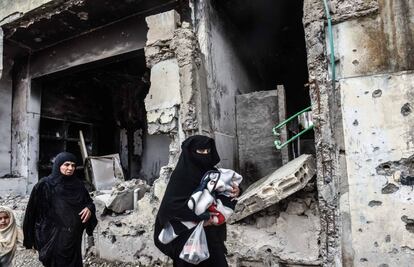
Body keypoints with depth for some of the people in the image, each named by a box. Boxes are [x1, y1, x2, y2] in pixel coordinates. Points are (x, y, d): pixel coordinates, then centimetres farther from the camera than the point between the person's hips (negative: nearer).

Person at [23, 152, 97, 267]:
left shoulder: (78, 185, 4)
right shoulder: (45, 185, -8)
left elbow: (89, 202, 14)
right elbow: (34, 210, -5)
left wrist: (89, 208, -10)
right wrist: (32, 238, -4)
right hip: (54, 238, -4)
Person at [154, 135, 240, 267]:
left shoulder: (211, 172, 1)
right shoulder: (181, 173, -17)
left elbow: (222, 196, 10)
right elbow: (171, 204, -24)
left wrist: (233, 191, -12)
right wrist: (200, 218, -24)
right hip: (188, 234, -5)